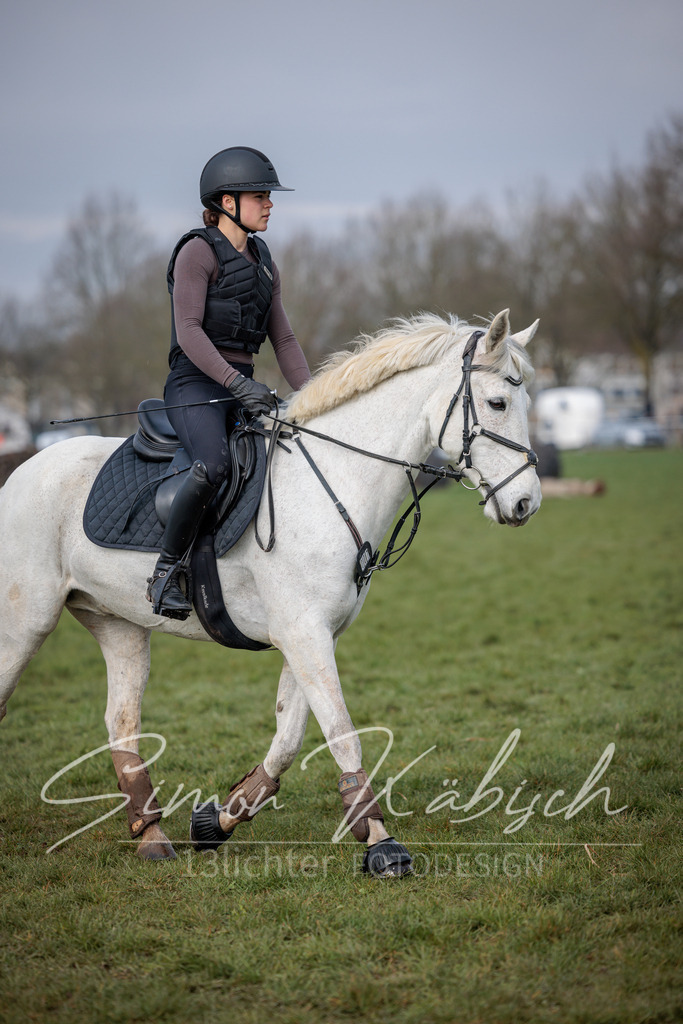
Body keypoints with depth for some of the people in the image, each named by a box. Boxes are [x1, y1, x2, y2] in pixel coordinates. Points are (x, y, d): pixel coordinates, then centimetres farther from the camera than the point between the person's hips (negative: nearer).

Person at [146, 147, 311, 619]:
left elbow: (284, 340, 17)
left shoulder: (263, 262, 18)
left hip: (243, 387, 8)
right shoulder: (198, 251, -5)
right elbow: (188, 332, -15)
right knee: (214, 465, -34)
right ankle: (168, 567, -19)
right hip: (196, 384, -8)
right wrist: (237, 384, -25)